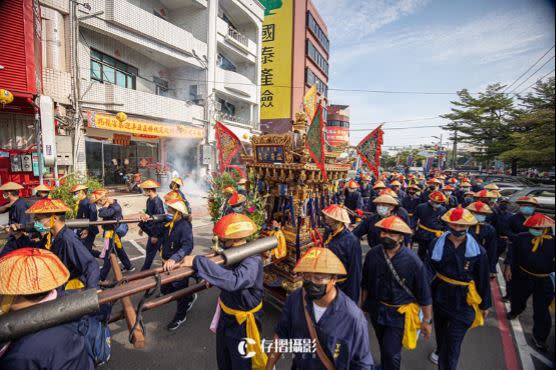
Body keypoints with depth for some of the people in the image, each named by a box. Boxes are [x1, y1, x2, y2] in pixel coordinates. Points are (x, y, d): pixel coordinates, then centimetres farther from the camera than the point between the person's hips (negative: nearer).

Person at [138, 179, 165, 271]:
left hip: (157, 231, -8)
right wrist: (143, 226, 19)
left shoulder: (157, 201, -22)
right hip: (151, 229, 8)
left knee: (150, 251, 4)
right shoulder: (149, 200, 6)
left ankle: (144, 271, 17)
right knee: (162, 250, 16)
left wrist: (156, 235, -20)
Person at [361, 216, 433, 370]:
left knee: (391, 353, -1)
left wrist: (427, 320, -4)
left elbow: (424, 294, -11)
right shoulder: (372, 254, -14)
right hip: (376, 310, 4)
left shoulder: (412, 261, -22)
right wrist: (364, 304, 10)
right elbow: (365, 283, 0)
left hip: (399, 314, -3)